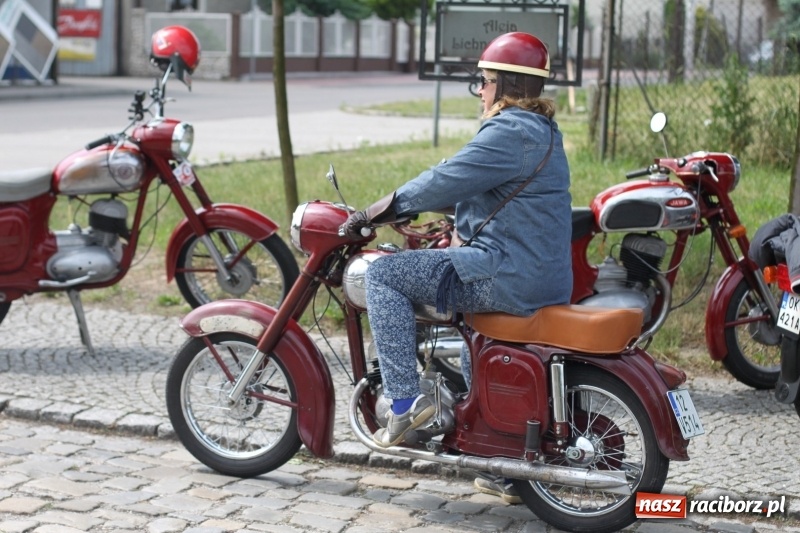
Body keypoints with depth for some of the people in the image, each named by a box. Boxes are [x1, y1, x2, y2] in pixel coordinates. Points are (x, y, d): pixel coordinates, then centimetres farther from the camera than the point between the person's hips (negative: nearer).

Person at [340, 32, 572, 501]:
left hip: (509, 277, -11)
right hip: (542, 276, 11)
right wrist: (405, 206, 19)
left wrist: (380, 210, -8)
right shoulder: (542, 131, 18)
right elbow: (467, 184, 23)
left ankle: (405, 401, -12)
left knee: (384, 274, -8)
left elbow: (448, 179, -18)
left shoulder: (510, 133, -14)